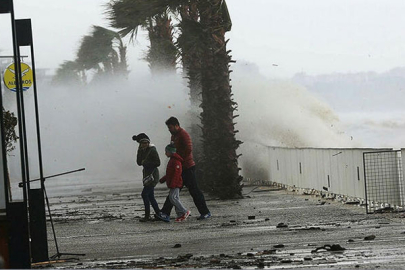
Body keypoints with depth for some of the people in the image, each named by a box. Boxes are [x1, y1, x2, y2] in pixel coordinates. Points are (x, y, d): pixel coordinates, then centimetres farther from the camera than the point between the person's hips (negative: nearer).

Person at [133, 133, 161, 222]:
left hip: (152, 175, -9)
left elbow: (158, 163, -17)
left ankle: (147, 216, -9)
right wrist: (139, 150, -1)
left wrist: (146, 163, -14)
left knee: (144, 194, -12)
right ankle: (158, 214, 14)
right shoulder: (144, 151, 13)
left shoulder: (152, 150, -12)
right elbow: (139, 162, 7)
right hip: (147, 175, 9)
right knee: (150, 196, 10)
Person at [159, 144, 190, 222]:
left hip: (176, 184, -11)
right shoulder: (172, 160, 19)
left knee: (172, 197, -15)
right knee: (175, 198, 8)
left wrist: (173, 183, -27)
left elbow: (177, 173, -22)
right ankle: (180, 215, 8)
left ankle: (185, 212, -12)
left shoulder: (176, 161, -15)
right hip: (173, 184, 11)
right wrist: (163, 180, 31)